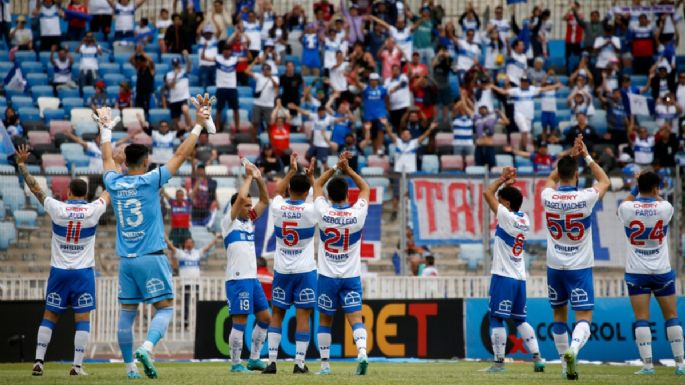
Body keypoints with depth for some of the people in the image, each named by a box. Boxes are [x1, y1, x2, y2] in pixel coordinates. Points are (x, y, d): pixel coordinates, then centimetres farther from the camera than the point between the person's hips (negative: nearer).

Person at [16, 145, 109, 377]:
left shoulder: (57, 209, -7)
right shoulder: (93, 210, -6)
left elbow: (35, 188, 3)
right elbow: (109, 193, 12)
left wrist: (21, 164, 14)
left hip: (59, 270, 1)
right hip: (83, 271, -1)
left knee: (49, 316, 8)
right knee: (82, 318, 2)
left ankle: (39, 361, 4)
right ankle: (77, 365, -4)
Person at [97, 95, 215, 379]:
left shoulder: (113, 183, 4)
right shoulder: (149, 181, -7)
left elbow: (107, 158, 25)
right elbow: (181, 155, -5)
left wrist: (106, 129, 38)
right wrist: (198, 125, 1)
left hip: (126, 260, 4)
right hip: (152, 258, -4)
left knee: (127, 312, 8)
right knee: (165, 307, -1)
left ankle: (130, 366, 6)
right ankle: (147, 347, -25)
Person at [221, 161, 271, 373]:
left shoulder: (249, 221, 17)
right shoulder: (229, 222, -4)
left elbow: (265, 201, 17)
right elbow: (240, 198, -18)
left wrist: (259, 179, 5)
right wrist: (249, 177, -7)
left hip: (252, 278, 8)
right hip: (237, 278, -8)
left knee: (265, 318, 9)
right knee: (240, 321, -8)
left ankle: (254, 359, 16)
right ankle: (235, 363, -3)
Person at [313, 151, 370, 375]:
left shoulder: (324, 213, -8)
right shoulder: (357, 214, -8)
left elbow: (317, 184, 9)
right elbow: (365, 188, 10)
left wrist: (336, 168, 6)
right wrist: (348, 170, 5)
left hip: (327, 276, 0)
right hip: (351, 276, 0)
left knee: (325, 321, 12)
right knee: (355, 317, -6)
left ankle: (325, 364, 14)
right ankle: (362, 353, -28)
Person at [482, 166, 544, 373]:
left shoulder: (507, 217, -11)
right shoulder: (524, 219, 10)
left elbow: (488, 194, -6)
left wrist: (502, 179, 5)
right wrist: (509, 184, 19)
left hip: (503, 277, -8)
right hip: (520, 278, 8)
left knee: (496, 318, -4)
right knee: (520, 320, 13)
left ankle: (499, 361, -8)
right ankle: (537, 358, 5)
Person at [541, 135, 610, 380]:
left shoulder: (548, 197, -6)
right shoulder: (585, 198, -14)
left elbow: (552, 178, 20)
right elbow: (605, 182, 8)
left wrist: (570, 155, 19)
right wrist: (586, 156, 11)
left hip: (554, 266, 3)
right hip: (580, 267, -3)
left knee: (559, 315, 16)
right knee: (584, 317, -6)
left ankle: (565, 364, 19)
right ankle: (572, 350, -34)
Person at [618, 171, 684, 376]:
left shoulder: (627, 208, -9)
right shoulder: (665, 208, -9)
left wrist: (636, 189, 21)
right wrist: (653, 193, 24)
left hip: (636, 272, 0)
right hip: (662, 271, 0)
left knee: (641, 319, -2)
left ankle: (647, 364, -8)